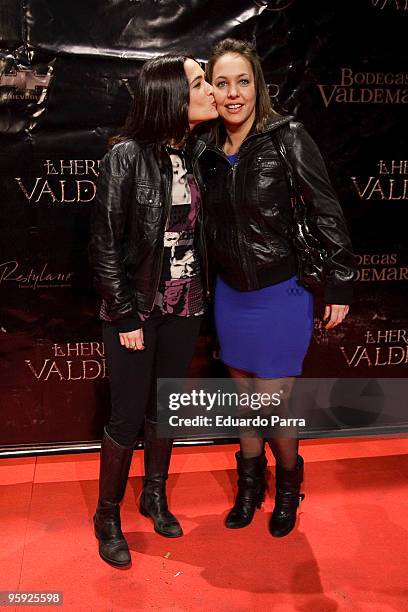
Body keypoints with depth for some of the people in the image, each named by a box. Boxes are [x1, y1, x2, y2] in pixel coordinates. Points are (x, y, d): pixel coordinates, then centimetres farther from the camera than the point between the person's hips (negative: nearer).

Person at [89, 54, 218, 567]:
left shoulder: (198, 153, 2)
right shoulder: (127, 156, -14)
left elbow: (200, 230, 8)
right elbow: (104, 242, -13)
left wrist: (201, 297, 5)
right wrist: (125, 315, -12)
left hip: (184, 307, 5)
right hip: (136, 308, -5)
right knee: (128, 415, 5)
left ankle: (155, 497, 38)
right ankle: (107, 516, 27)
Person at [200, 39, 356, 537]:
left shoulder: (288, 137, -14)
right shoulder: (209, 150, 0)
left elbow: (327, 213, -11)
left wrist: (339, 285, -9)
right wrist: (210, 286, 12)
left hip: (281, 295, -5)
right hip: (230, 294, 5)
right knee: (244, 394, 17)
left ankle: (289, 487, 33)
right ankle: (250, 485, 39)